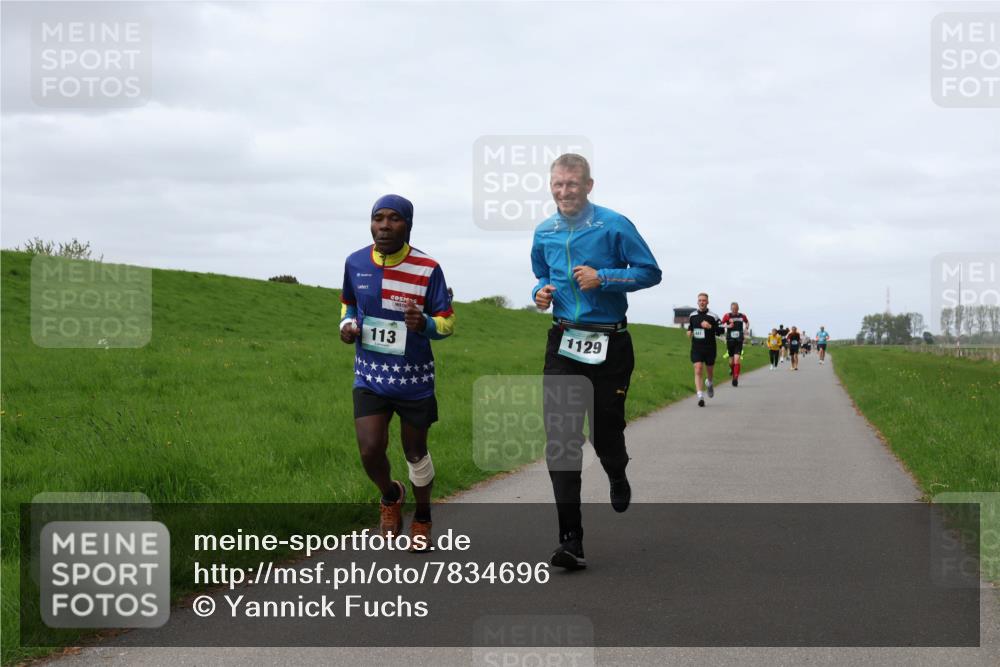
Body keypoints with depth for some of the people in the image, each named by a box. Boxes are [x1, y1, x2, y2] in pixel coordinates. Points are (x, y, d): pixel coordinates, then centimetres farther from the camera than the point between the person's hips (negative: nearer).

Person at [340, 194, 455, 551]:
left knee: (415, 453, 11)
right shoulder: (355, 263, -2)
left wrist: (425, 324, -28)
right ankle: (390, 495, 22)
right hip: (370, 374, 2)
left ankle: (422, 518, 36)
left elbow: (447, 321, -6)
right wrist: (346, 324, -4)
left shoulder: (427, 269, -12)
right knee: (370, 450, -12)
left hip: (414, 377, -1)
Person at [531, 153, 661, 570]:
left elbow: (650, 272, -3)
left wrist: (603, 278, -16)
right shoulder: (544, 233, 9)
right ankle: (570, 539, -8)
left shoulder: (614, 226, -5)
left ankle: (617, 477, 43)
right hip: (564, 344, 3)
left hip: (610, 344, -3)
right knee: (560, 438, -8)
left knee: (605, 432, 3)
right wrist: (541, 293, 2)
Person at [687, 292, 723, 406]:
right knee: (698, 371, -14)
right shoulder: (692, 316, 6)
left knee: (710, 371, 14)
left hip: (709, 348, -1)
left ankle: (709, 384, 50)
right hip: (696, 348, 1)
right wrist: (689, 332, 4)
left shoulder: (713, 316, -6)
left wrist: (710, 327, -22)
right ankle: (700, 397, -18)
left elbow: (721, 331, -9)